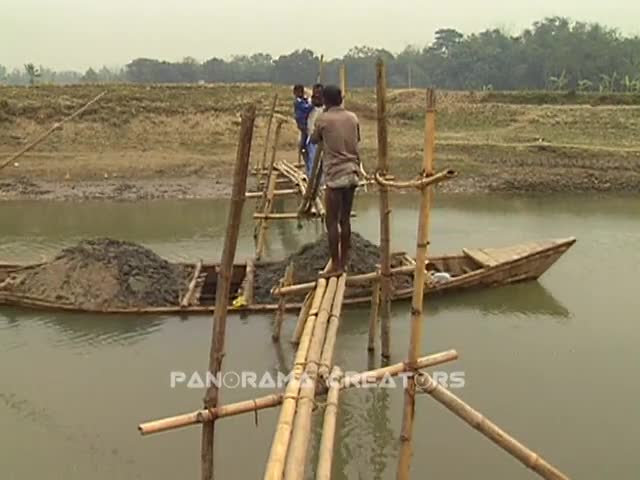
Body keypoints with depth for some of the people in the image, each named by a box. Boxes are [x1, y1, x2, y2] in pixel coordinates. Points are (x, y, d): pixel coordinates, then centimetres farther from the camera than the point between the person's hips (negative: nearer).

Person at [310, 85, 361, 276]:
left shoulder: (323, 119, -7)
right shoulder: (352, 117, 7)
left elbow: (314, 140, 10)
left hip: (335, 175, -6)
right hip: (352, 172, 6)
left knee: (332, 221, 0)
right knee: (345, 218, 14)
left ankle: (336, 265, 1)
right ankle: (344, 260, 21)